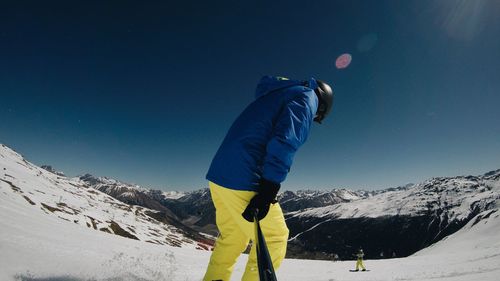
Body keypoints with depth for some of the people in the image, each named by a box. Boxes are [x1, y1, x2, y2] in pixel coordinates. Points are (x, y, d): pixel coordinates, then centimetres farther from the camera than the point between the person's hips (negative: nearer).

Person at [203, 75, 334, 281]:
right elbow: (285, 141, -17)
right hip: (243, 180, -9)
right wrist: (268, 190, -21)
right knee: (274, 239, 8)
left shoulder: (274, 95, 26)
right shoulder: (307, 97, 1)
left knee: (231, 239, 22)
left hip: (219, 175, 9)